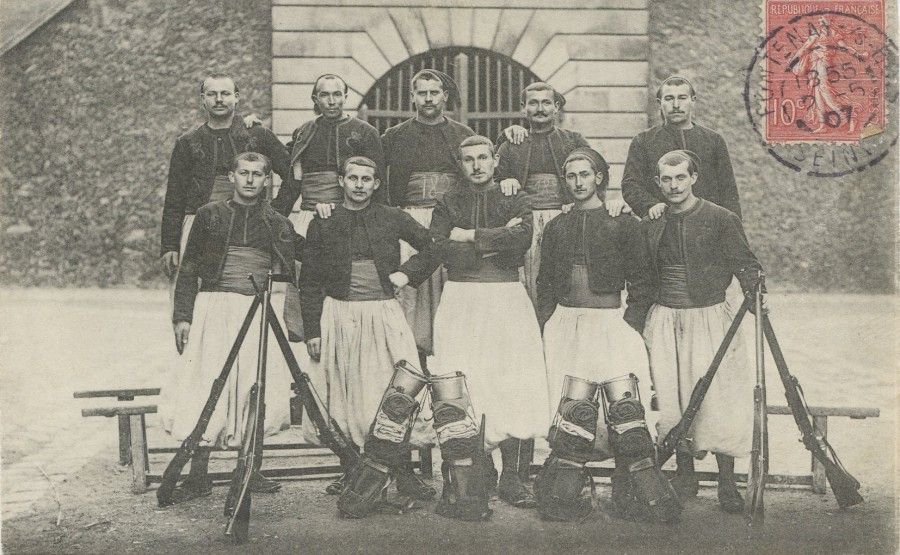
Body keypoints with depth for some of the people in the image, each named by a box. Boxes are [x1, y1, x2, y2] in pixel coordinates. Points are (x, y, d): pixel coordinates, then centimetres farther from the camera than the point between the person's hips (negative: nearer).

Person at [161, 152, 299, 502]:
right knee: (207, 388, -5)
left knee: (256, 390, -2)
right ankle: (198, 475, 1)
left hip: (261, 312, 1)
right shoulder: (209, 215, 9)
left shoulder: (277, 224, 12)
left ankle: (250, 470, 9)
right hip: (213, 308, -1)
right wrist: (183, 316, 0)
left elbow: (288, 276, 12)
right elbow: (188, 270, 7)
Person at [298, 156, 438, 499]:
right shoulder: (323, 224, 7)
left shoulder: (392, 219, 8)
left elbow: (433, 248, 15)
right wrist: (312, 331, 2)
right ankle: (352, 469, 14)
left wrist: (408, 273, 1)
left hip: (384, 313, 0)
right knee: (346, 396, 3)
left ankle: (404, 473, -2)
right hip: (340, 315, 0)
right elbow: (309, 282, 7)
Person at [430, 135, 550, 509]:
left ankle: (510, 477, 2)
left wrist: (471, 236, -5)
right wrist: (497, 241, -7)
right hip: (461, 299, 0)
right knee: (462, 390, -8)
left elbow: (522, 237, -8)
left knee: (511, 387, -5)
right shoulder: (447, 204, 13)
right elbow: (443, 250, -4)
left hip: (507, 298, 0)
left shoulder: (515, 199, 13)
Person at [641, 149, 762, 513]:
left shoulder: (721, 219, -3)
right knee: (671, 399, 5)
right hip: (665, 320, 4)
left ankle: (727, 484, 8)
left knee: (716, 400, -4)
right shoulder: (649, 225, 8)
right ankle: (685, 477, 19)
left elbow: (745, 264, -4)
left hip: (710, 317, -3)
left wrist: (755, 293, -22)